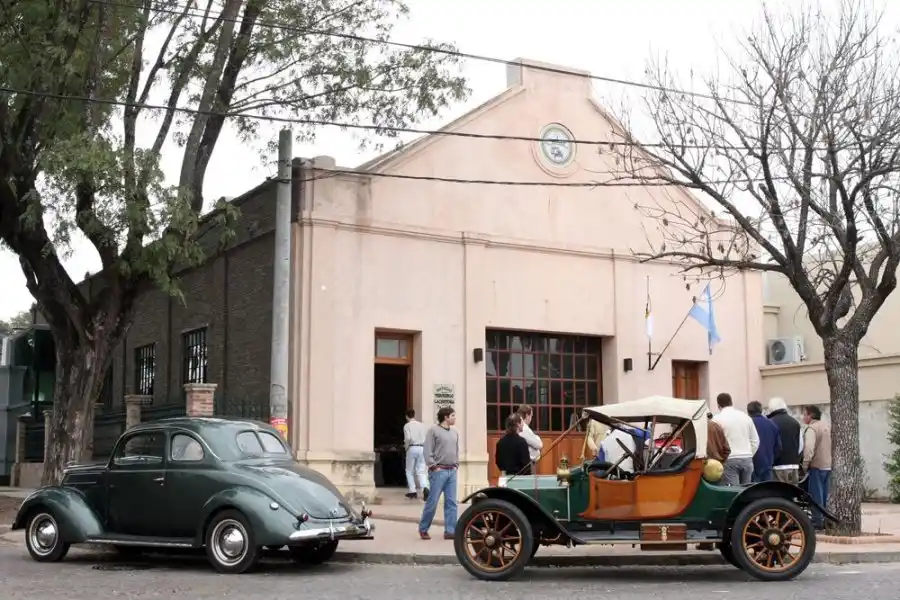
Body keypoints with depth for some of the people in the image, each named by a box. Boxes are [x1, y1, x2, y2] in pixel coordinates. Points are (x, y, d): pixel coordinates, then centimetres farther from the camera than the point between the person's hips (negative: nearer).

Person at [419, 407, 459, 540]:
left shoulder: (454, 432, 15)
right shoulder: (433, 430, -6)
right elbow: (428, 451, -10)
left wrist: (456, 465, 11)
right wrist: (434, 467, -13)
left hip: (452, 471, 6)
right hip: (439, 471, -6)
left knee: (451, 503, 4)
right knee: (432, 501, -3)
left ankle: (450, 531, 8)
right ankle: (423, 529, 10)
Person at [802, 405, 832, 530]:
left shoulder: (811, 428, -13)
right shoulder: (827, 427, 15)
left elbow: (809, 448, -26)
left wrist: (805, 464, -18)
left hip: (817, 466, -8)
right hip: (828, 466, 8)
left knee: (816, 495, -3)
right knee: (825, 494, 13)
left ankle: (817, 521, -3)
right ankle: (825, 519, 17)